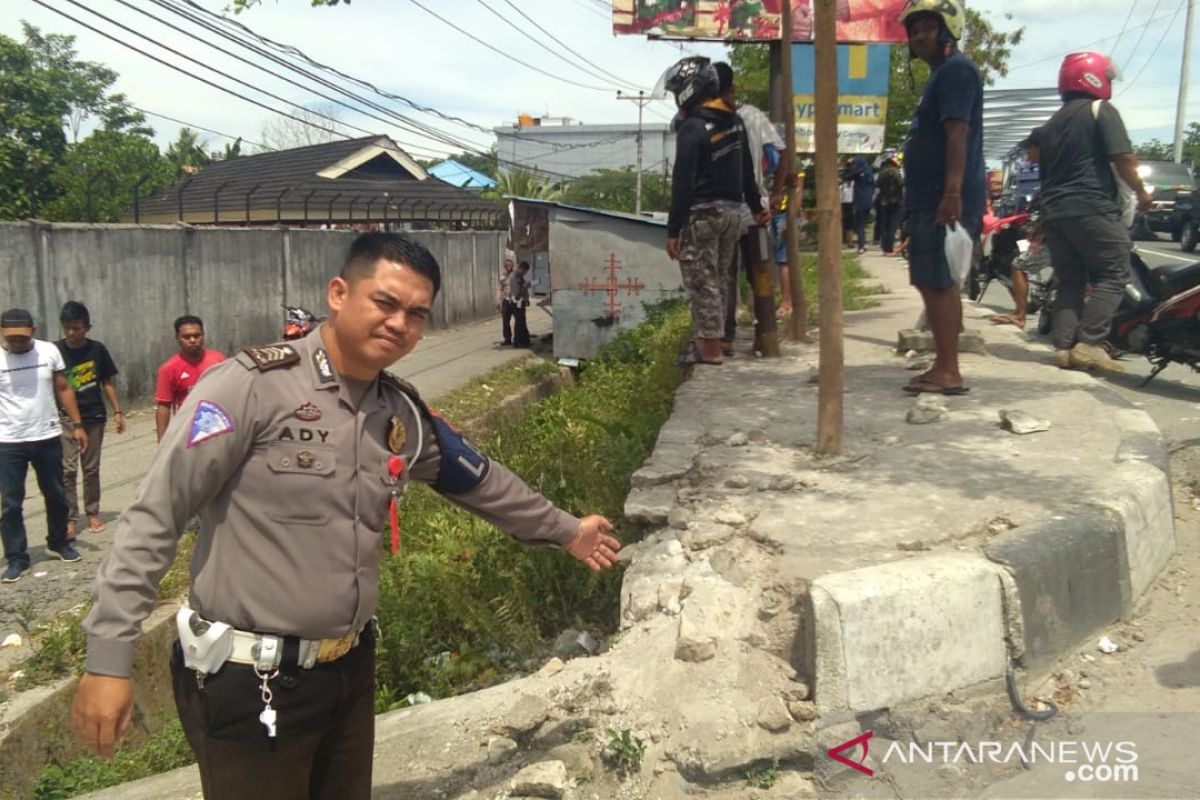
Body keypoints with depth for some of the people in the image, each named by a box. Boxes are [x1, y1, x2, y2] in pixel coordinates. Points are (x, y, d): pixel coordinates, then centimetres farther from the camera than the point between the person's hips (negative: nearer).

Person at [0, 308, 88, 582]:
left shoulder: (49, 351, -3)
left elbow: (63, 389, 6)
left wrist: (77, 425, 3)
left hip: (47, 438, 2)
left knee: (56, 495, 15)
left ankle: (58, 543, 34)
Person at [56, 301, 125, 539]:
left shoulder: (97, 350, -2)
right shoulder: (55, 350, -6)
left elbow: (108, 383, 5)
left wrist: (117, 412, 2)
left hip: (94, 416, 2)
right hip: (65, 418, -1)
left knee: (91, 468, 11)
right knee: (68, 470, -5)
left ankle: (92, 513, 23)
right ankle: (69, 518, 1)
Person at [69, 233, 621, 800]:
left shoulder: (405, 416, 3)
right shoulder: (253, 384, -17)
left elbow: (479, 480, 19)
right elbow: (154, 517, -16)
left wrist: (565, 530, 29)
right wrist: (108, 658, -18)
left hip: (349, 669, 7)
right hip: (246, 683, -6)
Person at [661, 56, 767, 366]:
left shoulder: (692, 128, -15)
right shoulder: (734, 121, 10)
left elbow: (683, 183, -17)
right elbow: (746, 169, 18)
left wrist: (673, 230, -15)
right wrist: (756, 206, 28)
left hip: (702, 214, -8)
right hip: (732, 211, 8)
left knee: (702, 283, -2)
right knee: (719, 280, 15)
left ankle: (710, 348, 0)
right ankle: (711, 338, 24)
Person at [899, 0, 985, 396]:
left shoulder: (955, 70, -8)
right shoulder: (941, 73, 24)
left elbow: (958, 134, -20)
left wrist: (952, 192, -29)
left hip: (946, 200, -11)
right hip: (932, 199, 11)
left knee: (936, 284, -12)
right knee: (939, 284, 12)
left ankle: (947, 372, -10)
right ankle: (944, 367, 18)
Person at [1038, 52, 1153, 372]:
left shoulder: (1051, 124, 20)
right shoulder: (1101, 110, -3)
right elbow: (1123, 158, -12)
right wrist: (1141, 191, 2)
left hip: (1054, 212, 7)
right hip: (1092, 210, -7)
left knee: (1069, 281, 9)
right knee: (1113, 275, -2)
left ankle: (1064, 346, -1)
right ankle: (1089, 343, -13)